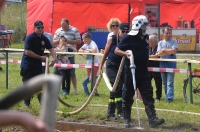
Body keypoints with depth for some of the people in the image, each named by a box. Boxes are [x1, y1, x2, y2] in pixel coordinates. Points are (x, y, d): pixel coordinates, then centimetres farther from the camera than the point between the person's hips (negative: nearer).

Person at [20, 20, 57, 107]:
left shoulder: (44, 38, 5)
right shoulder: (30, 38, -15)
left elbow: (51, 49, 1)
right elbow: (27, 52, -21)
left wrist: (54, 58, -18)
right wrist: (40, 57, -19)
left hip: (37, 65, 6)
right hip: (27, 65, -6)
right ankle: (26, 103, 10)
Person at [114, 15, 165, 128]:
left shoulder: (145, 37, 10)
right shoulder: (129, 38, -9)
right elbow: (117, 50, -7)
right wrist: (126, 53, -23)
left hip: (143, 71, 5)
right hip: (131, 71, -5)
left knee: (148, 96, -2)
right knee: (128, 97, 5)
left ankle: (153, 119, -7)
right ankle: (127, 120, 16)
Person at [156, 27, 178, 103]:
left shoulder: (174, 42, 4)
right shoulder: (160, 43, 11)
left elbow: (174, 51, -13)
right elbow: (159, 54, -2)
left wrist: (164, 50, -7)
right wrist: (169, 51, -13)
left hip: (171, 64, -3)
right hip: (162, 64, 3)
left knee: (170, 82, -8)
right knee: (164, 82, 9)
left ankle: (169, 97, -9)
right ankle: (167, 95, 19)